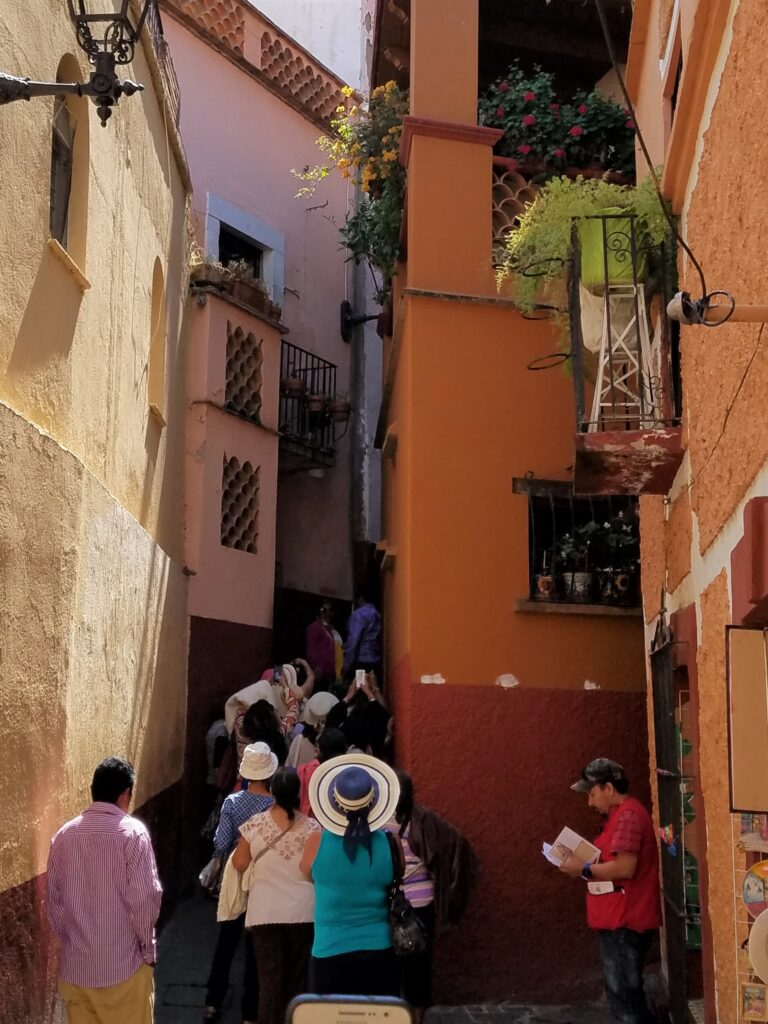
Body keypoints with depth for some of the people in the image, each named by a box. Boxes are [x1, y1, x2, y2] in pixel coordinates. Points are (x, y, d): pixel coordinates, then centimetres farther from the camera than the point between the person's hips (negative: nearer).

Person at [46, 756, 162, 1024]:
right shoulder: (132, 832, -12)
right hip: (123, 964, -4)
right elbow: (144, 899, -16)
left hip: (74, 966, 4)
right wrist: (147, 950, -3)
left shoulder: (63, 835, 2)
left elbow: (54, 904, 6)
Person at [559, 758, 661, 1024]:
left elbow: (625, 868, -25)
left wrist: (583, 869, -15)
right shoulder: (622, 814, 17)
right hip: (619, 919, 11)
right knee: (625, 991, 17)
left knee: (623, 992, -4)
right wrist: (585, 864, 7)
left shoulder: (627, 815, -17)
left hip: (624, 921, -11)